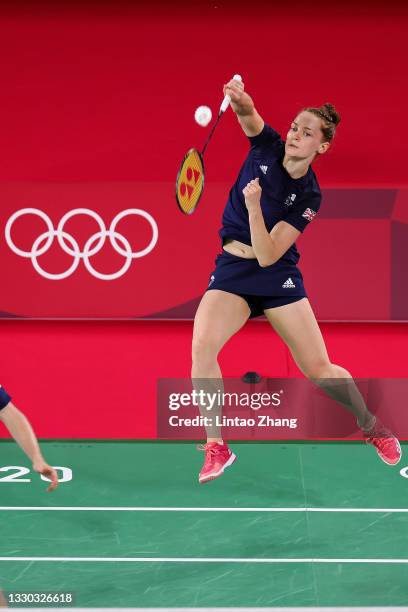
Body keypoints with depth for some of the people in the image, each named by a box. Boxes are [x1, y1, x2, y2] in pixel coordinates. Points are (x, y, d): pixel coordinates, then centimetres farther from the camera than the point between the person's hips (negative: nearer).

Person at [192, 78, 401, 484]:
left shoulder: (308, 197, -12)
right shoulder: (266, 147, -4)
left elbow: (268, 255, -20)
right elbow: (248, 114, -26)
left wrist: (254, 207, -34)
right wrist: (239, 99, -50)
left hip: (277, 275, -2)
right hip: (232, 270, 2)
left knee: (318, 368, -3)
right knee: (202, 346, -23)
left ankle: (371, 427, 26)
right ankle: (216, 447, -12)